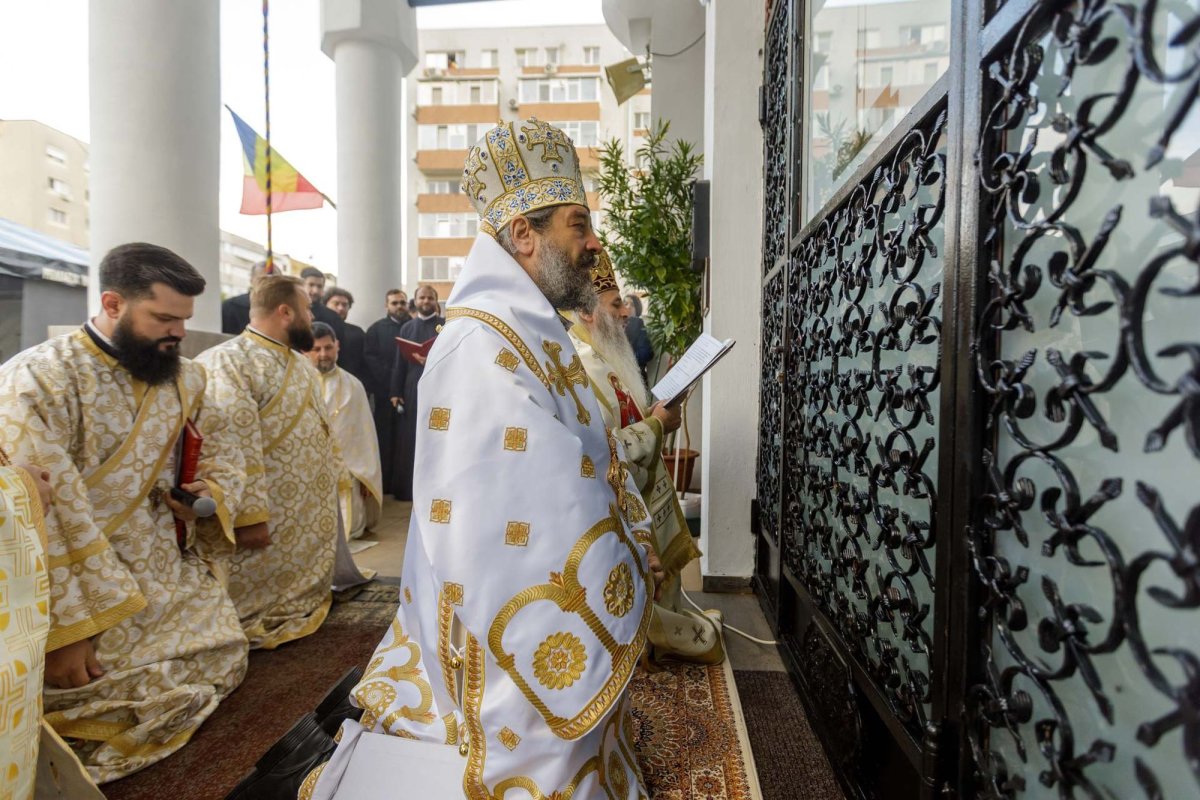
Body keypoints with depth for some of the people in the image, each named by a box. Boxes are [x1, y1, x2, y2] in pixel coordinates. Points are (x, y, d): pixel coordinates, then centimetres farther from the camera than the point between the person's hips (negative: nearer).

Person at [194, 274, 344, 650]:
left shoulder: (302, 366, 12)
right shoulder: (229, 363, -17)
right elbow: (231, 448, -25)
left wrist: (338, 479, 17)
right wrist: (247, 515, -27)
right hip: (265, 522, -8)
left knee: (301, 592, 22)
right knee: (249, 601, 7)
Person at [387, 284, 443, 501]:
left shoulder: (446, 325, 5)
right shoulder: (407, 328, 14)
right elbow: (398, 362, 10)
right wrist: (395, 392, 4)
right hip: (412, 389, 3)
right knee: (409, 439, 5)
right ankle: (408, 487, 15)